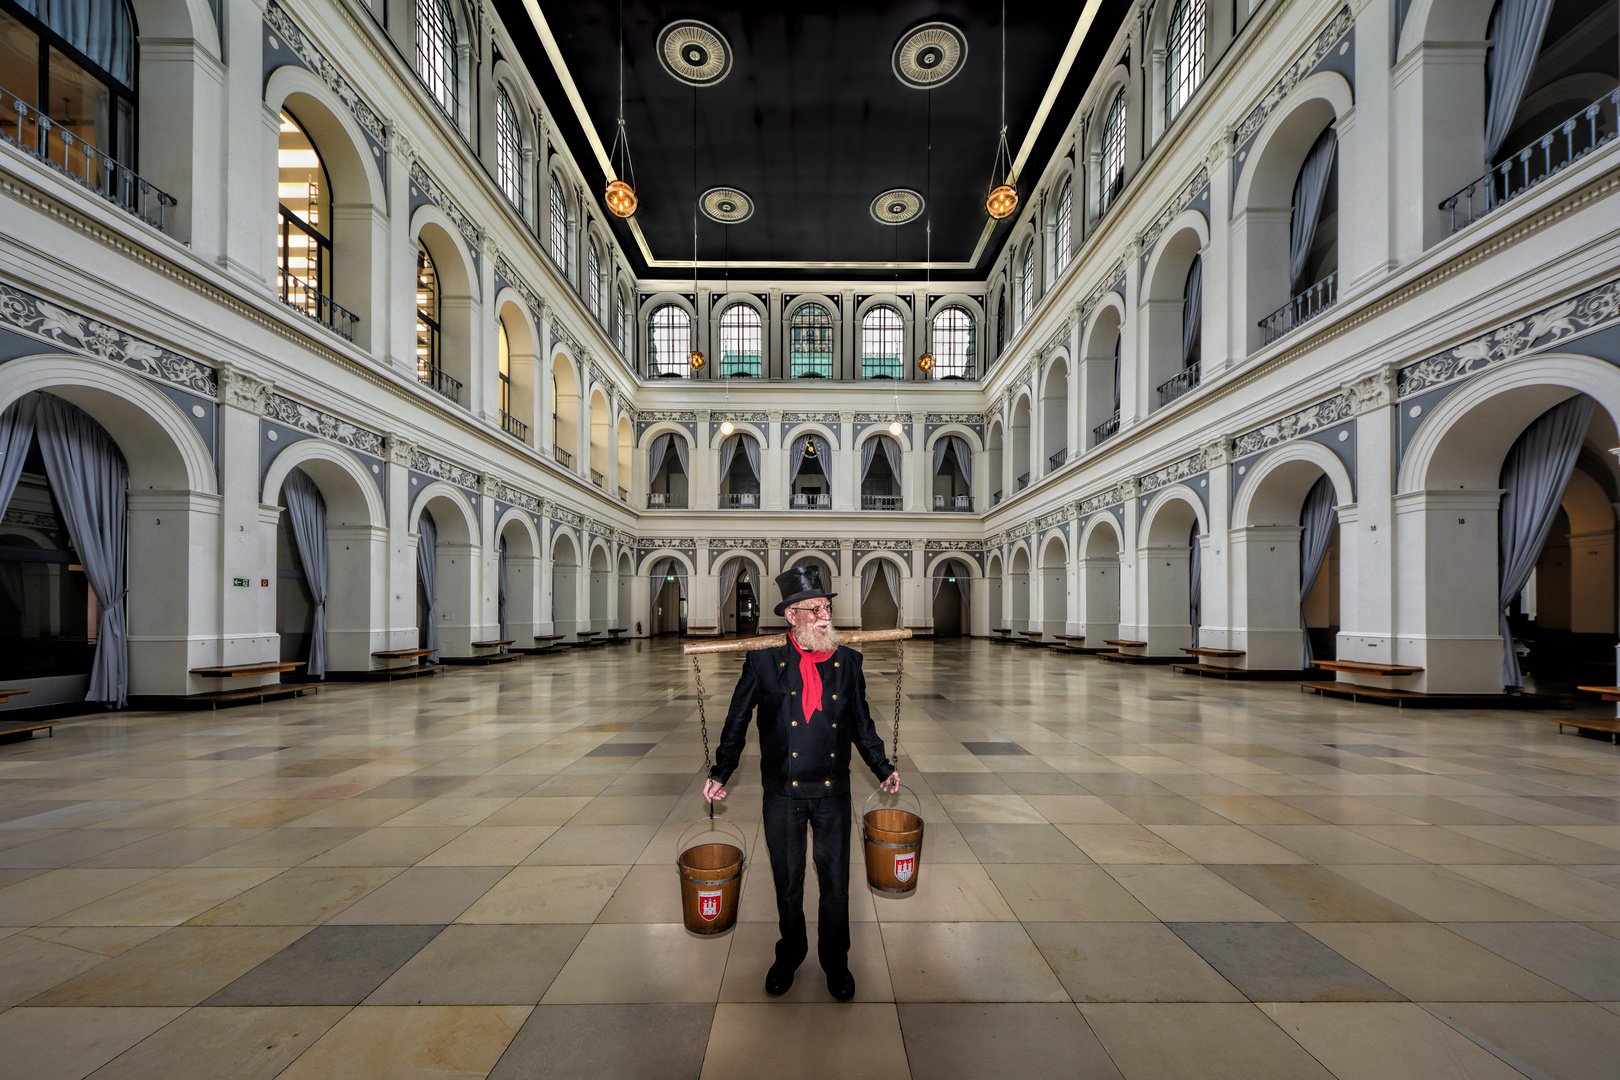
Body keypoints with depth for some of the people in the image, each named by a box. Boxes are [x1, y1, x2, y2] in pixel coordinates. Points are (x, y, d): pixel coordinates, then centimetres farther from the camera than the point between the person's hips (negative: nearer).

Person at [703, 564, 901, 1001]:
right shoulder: (764, 660, -8)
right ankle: (789, 955, 42)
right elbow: (737, 720, 2)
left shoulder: (848, 661, -1)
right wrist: (721, 772, 0)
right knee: (787, 882, 15)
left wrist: (883, 767, 8)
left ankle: (835, 962, 37)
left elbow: (861, 723, 10)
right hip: (782, 793, -1)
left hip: (833, 792, 1)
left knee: (836, 882, 12)